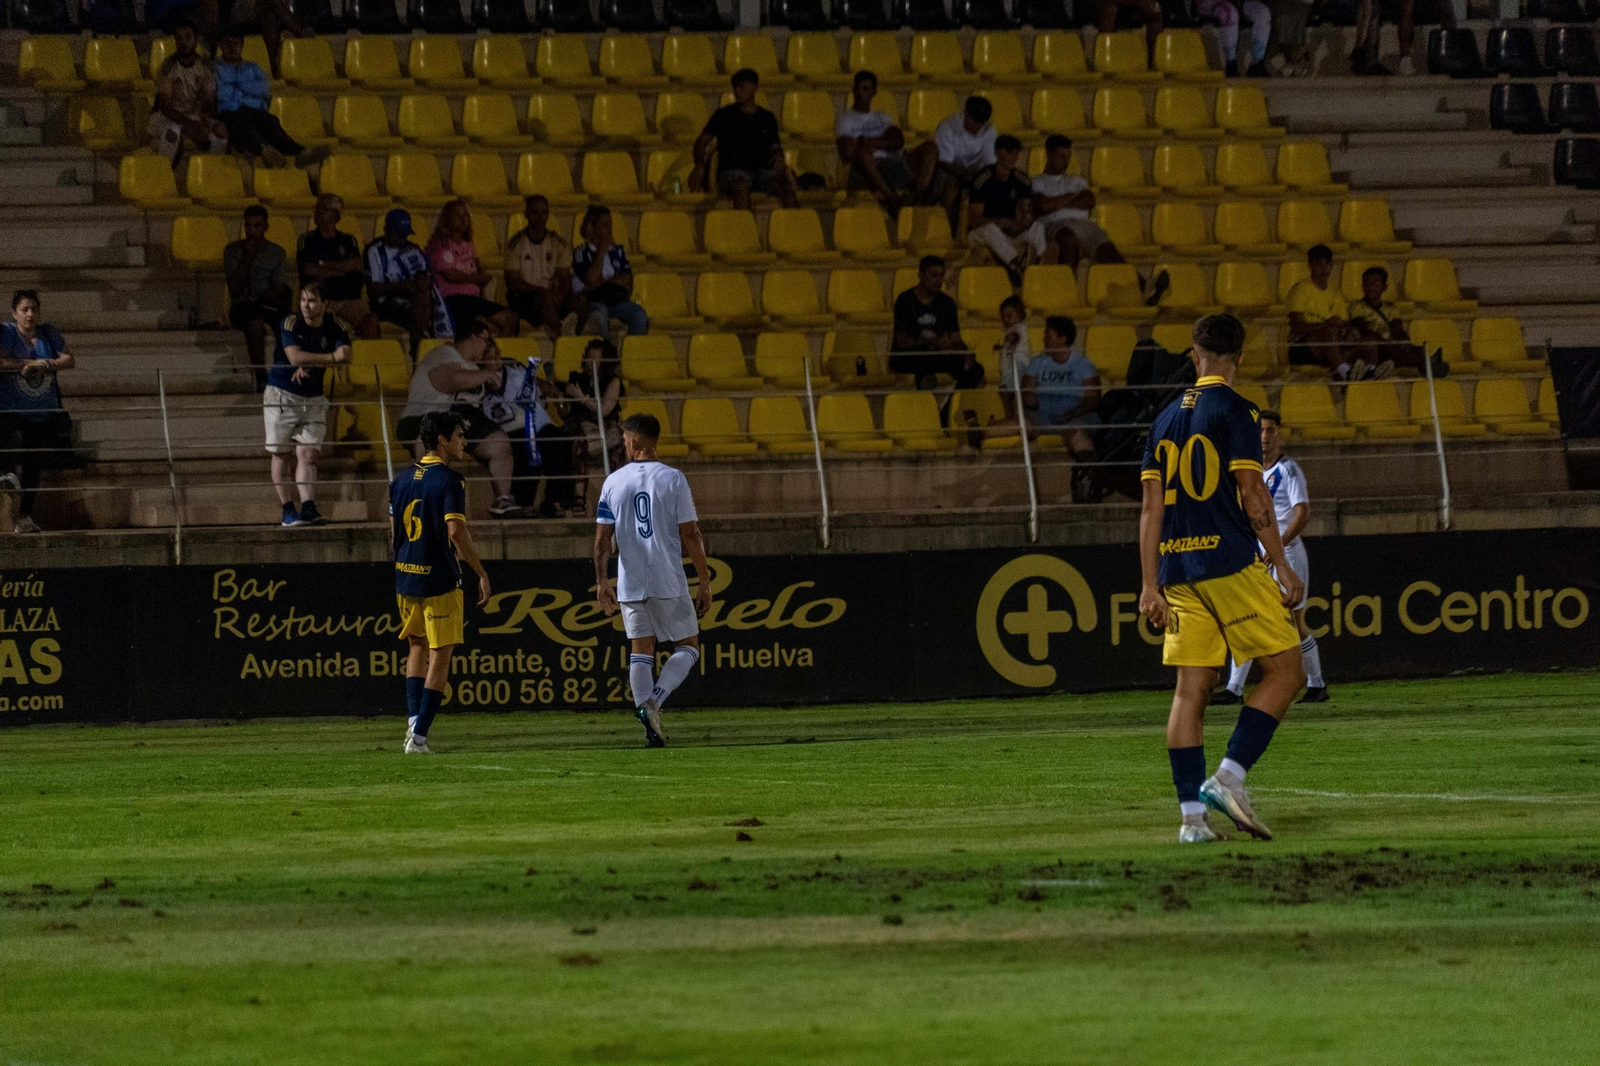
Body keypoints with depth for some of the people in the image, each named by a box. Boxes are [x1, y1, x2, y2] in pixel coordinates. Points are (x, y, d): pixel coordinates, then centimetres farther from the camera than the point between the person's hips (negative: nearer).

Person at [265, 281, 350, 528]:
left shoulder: (333, 325, 0)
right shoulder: (291, 323, -11)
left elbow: (346, 354, -13)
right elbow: (295, 357, -23)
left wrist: (310, 364, -22)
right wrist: (331, 357, -20)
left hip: (313, 398, 3)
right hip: (282, 395, -3)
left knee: (309, 454, -7)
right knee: (282, 454, -1)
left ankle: (308, 507, -15)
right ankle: (288, 510, 3)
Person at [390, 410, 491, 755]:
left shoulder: (401, 480, 9)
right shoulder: (448, 481, -13)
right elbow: (456, 531, -21)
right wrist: (481, 573, -14)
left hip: (405, 575, 7)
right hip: (439, 579, -7)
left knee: (417, 647, 22)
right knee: (440, 656, 0)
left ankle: (413, 720, 7)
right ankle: (419, 736, -5)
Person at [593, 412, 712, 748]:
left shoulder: (613, 482, 4)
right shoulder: (673, 479, -4)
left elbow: (602, 537, 2)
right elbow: (690, 535, -5)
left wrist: (601, 581, 7)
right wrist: (704, 582, 0)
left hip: (630, 583, 3)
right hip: (669, 582, -3)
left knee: (640, 652, 9)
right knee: (688, 646, 9)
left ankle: (647, 717, -3)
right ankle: (655, 699, -14)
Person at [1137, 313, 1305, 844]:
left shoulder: (1167, 419, 13)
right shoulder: (1235, 411, -5)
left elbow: (1151, 507, 11)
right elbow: (1252, 495, -11)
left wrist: (1150, 585, 13)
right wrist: (1283, 566, -5)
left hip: (1178, 569, 6)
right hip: (1230, 562, -6)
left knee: (1191, 689, 5)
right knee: (1285, 670, 2)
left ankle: (1191, 813, 0)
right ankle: (1228, 778, -11)